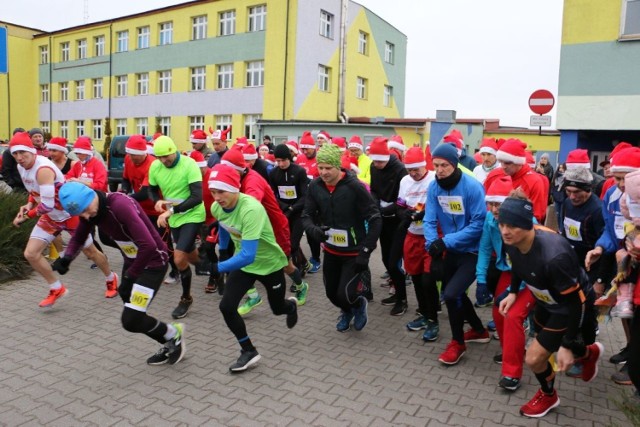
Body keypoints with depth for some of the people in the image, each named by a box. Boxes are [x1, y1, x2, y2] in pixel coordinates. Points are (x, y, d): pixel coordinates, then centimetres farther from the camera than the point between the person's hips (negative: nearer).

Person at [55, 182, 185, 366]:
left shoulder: (120, 204, -31)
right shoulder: (88, 208, -5)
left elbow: (148, 246, -36)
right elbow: (78, 237, 12)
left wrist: (129, 277, -25)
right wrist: (67, 257, -9)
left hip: (153, 261, -9)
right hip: (132, 260, 9)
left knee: (131, 320, -11)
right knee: (132, 317, 14)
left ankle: (173, 334, 14)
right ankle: (171, 344, 33)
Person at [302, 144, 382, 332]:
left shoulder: (355, 186, -21)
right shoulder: (315, 186, -7)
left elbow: (375, 220, -17)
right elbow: (307, 215, -1)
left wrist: (365, 252, -21)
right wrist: (314, 229, -25)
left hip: (354, 252, -5)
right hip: (330, 250, 5)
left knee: (344, 294, -11)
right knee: (331, 292, 14)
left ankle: (359, 304, 27)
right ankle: (346, 311, 49)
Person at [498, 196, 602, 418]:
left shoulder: (553, 256, -42)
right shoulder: (512, 242, -20)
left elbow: (574, 301, -30)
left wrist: (568, 345, -25)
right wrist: (513, 292, 3)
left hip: (571, 305, -7)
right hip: (546, 302, 7)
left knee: (533, 358, -8)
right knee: (544, 349, 26)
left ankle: (548, 396, 27)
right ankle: (589, 352, 58)